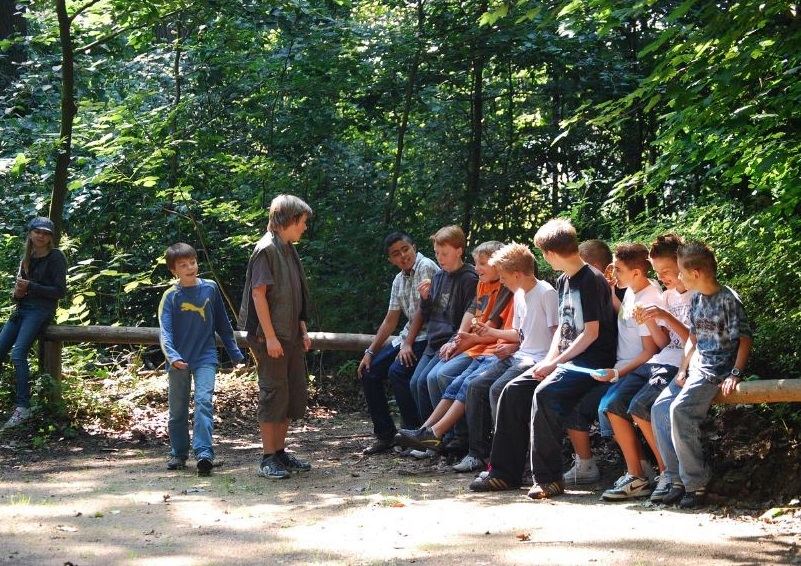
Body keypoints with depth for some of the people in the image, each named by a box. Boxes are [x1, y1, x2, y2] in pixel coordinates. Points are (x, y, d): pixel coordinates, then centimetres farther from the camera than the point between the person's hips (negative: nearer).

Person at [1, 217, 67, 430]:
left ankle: (23, 408, -22)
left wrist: (31, 287, -16)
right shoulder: (27, 258, 14)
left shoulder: (55, 257, -5)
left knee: (18, 354, -23)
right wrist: (17, 293, -4)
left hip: (41, 310, -7)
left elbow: (60, 291, -10)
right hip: (22, 308, 7)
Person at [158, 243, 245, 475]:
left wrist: (235, 353, 14)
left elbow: (222, 323, 11)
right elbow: (165, 331, -15)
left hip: (205, 358, 0)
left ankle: (204, 453, -23)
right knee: (178, 410, 10)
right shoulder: (171, 296, -6)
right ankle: (178, 454, 24)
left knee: (203, 401, -16)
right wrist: (172, 356, -32)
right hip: (179, 361, 0)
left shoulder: (210, 288, 2)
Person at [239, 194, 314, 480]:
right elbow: (259, 293, -17)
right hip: (271, 337, -9)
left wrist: (303, 331, 16)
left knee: (296, 394, 12)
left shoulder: (288, 250, 15)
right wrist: (270, 337, -20)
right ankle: (268, 458, 3)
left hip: (291, 336, 9)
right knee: (273, 393, -4)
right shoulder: (267, 248, -13)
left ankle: (280, 451, 22)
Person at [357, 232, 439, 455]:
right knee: (368, 372, 3)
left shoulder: (426, 267, -12)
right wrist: (370, 351, 11)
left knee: (397, 371, -28)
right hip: (407, 337, 9)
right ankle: (385, 434, 9)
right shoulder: (399, 280, 14)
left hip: (425, 337, -9)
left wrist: (408, 344, -17)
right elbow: (390, 320, 16)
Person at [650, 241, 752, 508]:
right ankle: (677, 479, -2)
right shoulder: (696, 300, 12)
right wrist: (682, 370, 6)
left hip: (717, 371, -9)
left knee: (679, 410, -27)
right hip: (695, 367, 9)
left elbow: (745, 339, -10)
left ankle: (696, 484, -19)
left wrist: (735, 374, -18)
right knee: (659, 409, -7)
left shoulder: (729, 300, -11)